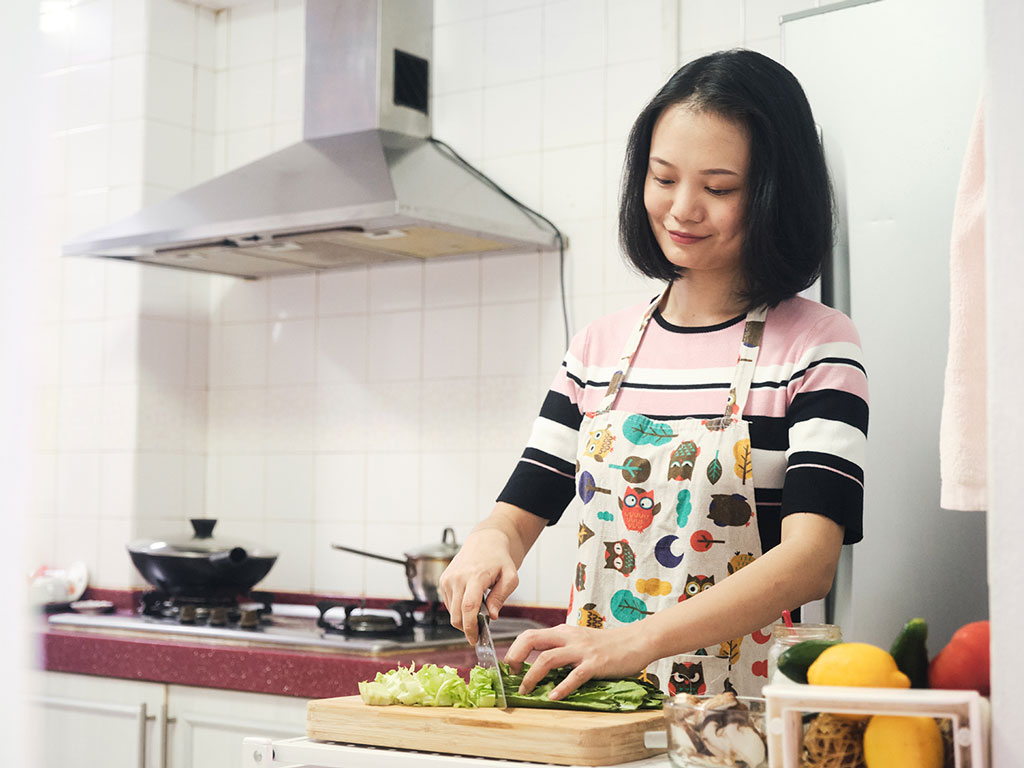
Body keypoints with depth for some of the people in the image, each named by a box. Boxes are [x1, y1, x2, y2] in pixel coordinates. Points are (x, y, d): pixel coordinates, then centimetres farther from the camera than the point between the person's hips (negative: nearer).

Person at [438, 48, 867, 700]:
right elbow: (521, 512, 18)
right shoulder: (600, 348, 16)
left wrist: (638, 640, -24)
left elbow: (810, 559, -11)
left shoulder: (818, 345, 1)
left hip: (738, 720, -3)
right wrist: (489, 544, -7)